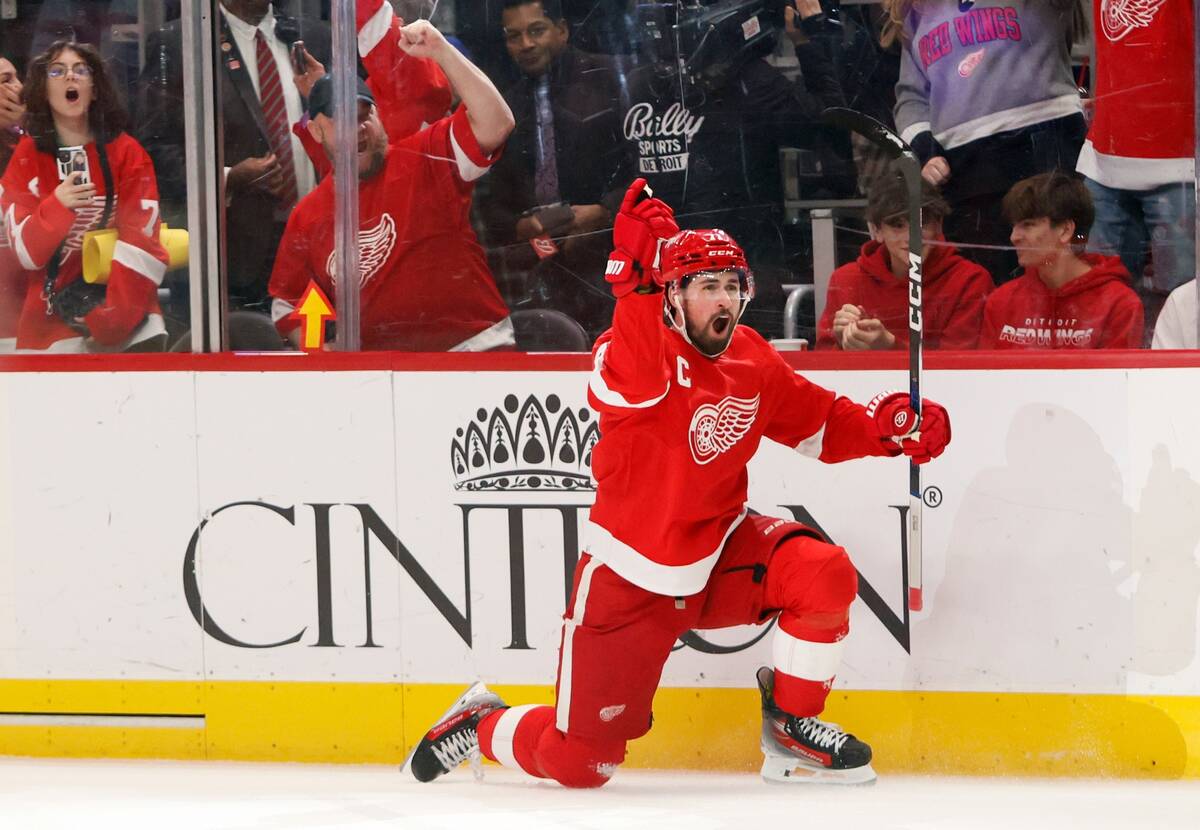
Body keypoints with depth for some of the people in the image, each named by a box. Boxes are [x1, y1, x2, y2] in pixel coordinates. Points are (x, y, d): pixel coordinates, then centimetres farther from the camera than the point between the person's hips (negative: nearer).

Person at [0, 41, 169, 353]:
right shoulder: (26, 158, 4)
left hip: (125, 320, 0)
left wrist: (115, 316, -16)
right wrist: (56, 207, -21)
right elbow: (26, 251, -3)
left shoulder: (127, 152, 3)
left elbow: (142, 241, -5)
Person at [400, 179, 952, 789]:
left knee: (824, 574, -22)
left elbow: (818, 422, 14)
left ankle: (791, 728, 0)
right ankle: (480, 725, 31)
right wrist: (636, 278, -58)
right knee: (577, 761, -4)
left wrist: (889, 427, -4)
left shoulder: (753, 361, 0)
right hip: (630, 579, -5)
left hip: (718, 558, 5)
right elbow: (619, 382, -45)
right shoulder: (642, 354, -20)